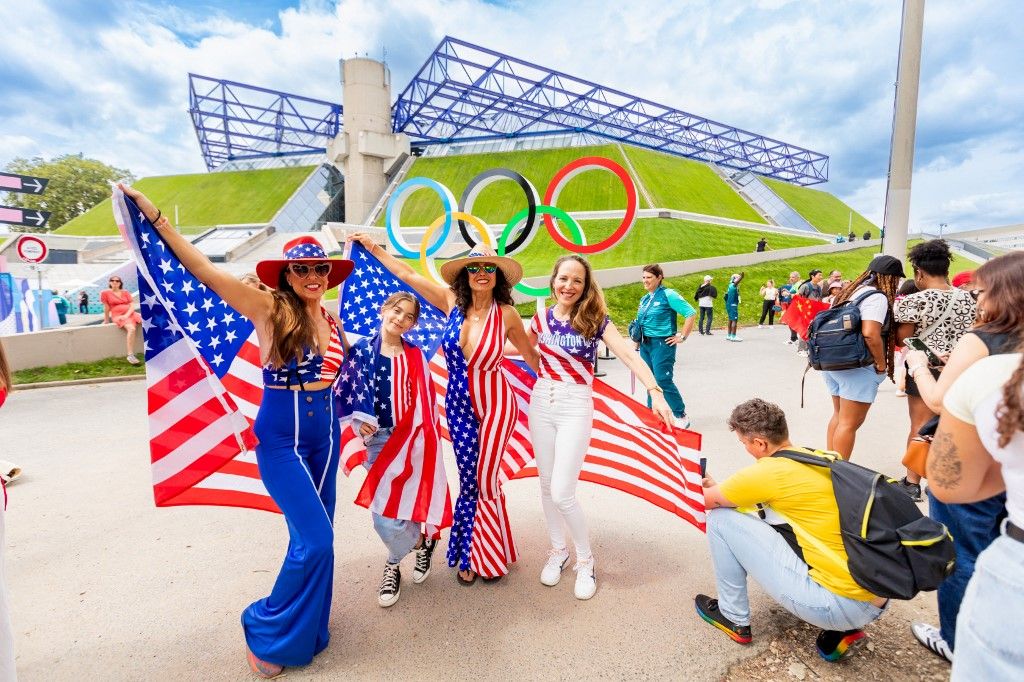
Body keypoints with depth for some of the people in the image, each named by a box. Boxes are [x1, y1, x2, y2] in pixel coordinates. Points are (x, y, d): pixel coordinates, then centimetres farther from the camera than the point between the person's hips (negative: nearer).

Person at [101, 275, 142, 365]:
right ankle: (130, 355, -39)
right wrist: (106, 321, 12)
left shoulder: (126, 293, 13)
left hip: (130, 313, 5)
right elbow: (106, 308, 6)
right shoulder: (105, 293, 4)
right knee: (131, 328, -35)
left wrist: (126, 315, -12)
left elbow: (132, 306, 6)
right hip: (118, 316, -5)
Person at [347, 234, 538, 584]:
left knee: (484, 480, 6)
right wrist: (372, 246, 7)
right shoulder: (452, 301, -6)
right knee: (470, 479, 11)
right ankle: (472, 554, 35)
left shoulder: (506, 313, -12)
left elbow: (529, 352, 4)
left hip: (495, 404, -2)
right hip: (458, 404, 3)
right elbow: (406, 273, 2)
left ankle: (474, 553, 32)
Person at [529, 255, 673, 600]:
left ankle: (585, 557, 21)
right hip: (541, 403, 4)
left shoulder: (595, 319, -6)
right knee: (546, 485, 13)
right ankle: (558, 549, 37)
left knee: (562, 493, -6)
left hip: (575, 406, -4)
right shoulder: (541, 319, 3)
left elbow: (629, 355, -15)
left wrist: (655, 392, -26)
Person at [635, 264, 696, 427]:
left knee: (664, 381, -8)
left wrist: (682, 336, -13)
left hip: (662, 344, -7)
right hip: (646, 344, 7)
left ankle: (681, 416, 7)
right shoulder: (644, 299, 12)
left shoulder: (668, 295, -10)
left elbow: (691, 313, -14)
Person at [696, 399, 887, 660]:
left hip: (841, 606, -8)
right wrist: (716, 487, 30)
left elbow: (704, 501, -2)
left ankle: (734, 619, 16)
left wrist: (708, 488, 22)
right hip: (876, 602, 8)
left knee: (721, 518, -4)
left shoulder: (769, 472, -15)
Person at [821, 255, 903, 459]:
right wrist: (882, 365, -12)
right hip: (858, 367, -9)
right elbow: (870, 334, -24)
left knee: (839, 415, 19)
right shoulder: (877, 297, -12)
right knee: (850, 422, -1)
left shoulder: (850, 291, 14)